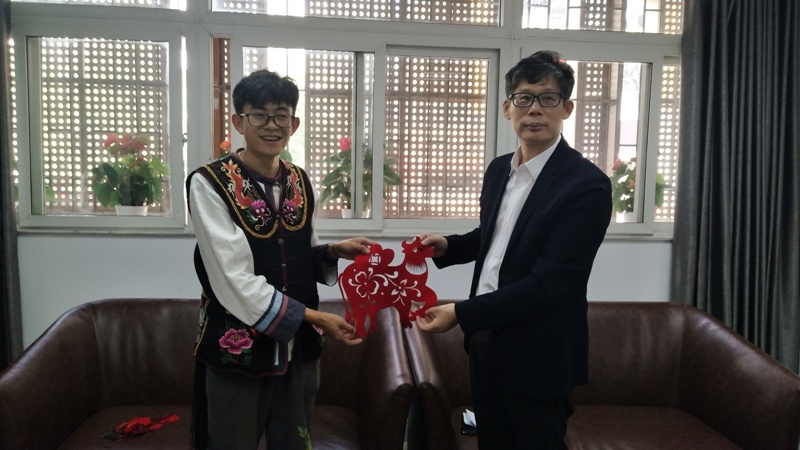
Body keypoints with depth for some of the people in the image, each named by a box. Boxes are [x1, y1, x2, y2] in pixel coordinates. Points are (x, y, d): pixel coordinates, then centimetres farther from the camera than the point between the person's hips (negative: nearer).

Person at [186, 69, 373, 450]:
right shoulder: (209, 183, -13)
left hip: (299, 347, 5)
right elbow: (236, 281, -20)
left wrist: (333, 251, -7)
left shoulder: (300, 182, 4)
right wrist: (315, 317, -20)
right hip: (236, 349, -5)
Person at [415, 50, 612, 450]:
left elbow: (549, 282, -24)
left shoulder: (587, 184, -19)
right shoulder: (498, 169, 4)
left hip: (538, 354, -6)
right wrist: (448, 245, -1)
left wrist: (462, 313, -24)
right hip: (485, 341, 7)